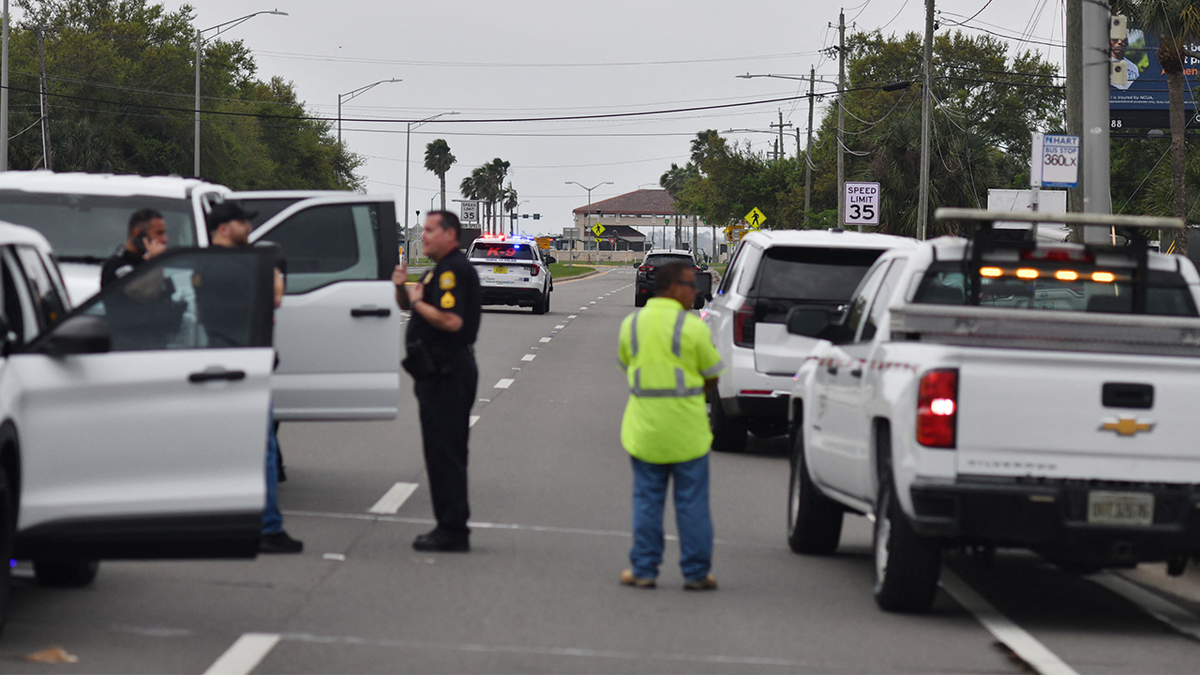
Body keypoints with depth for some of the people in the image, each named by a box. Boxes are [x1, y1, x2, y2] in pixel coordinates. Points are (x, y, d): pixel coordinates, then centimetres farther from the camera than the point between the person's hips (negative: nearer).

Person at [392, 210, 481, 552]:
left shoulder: (454, 271, -15)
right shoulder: (441, 269, 19)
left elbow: (451, 320, -27)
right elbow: (406, 305, 25)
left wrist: (418, 301, -15)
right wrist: (402, 287, 4)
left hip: (448, 372, -11)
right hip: (439, 371, 11)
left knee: (445, 451, -8)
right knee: (443, 451, 13)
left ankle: (452, 530, -7)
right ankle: (450, 527, 18)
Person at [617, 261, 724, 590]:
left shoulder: (631, 324, 4)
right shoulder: (692, 327, -10)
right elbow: (712, 377, -2)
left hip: (644, 427, 3)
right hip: (687, 430, -3)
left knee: (647, 501, 10)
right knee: (691, 503, 5)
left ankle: (643, 569, 11)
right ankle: (696, 572, 9)